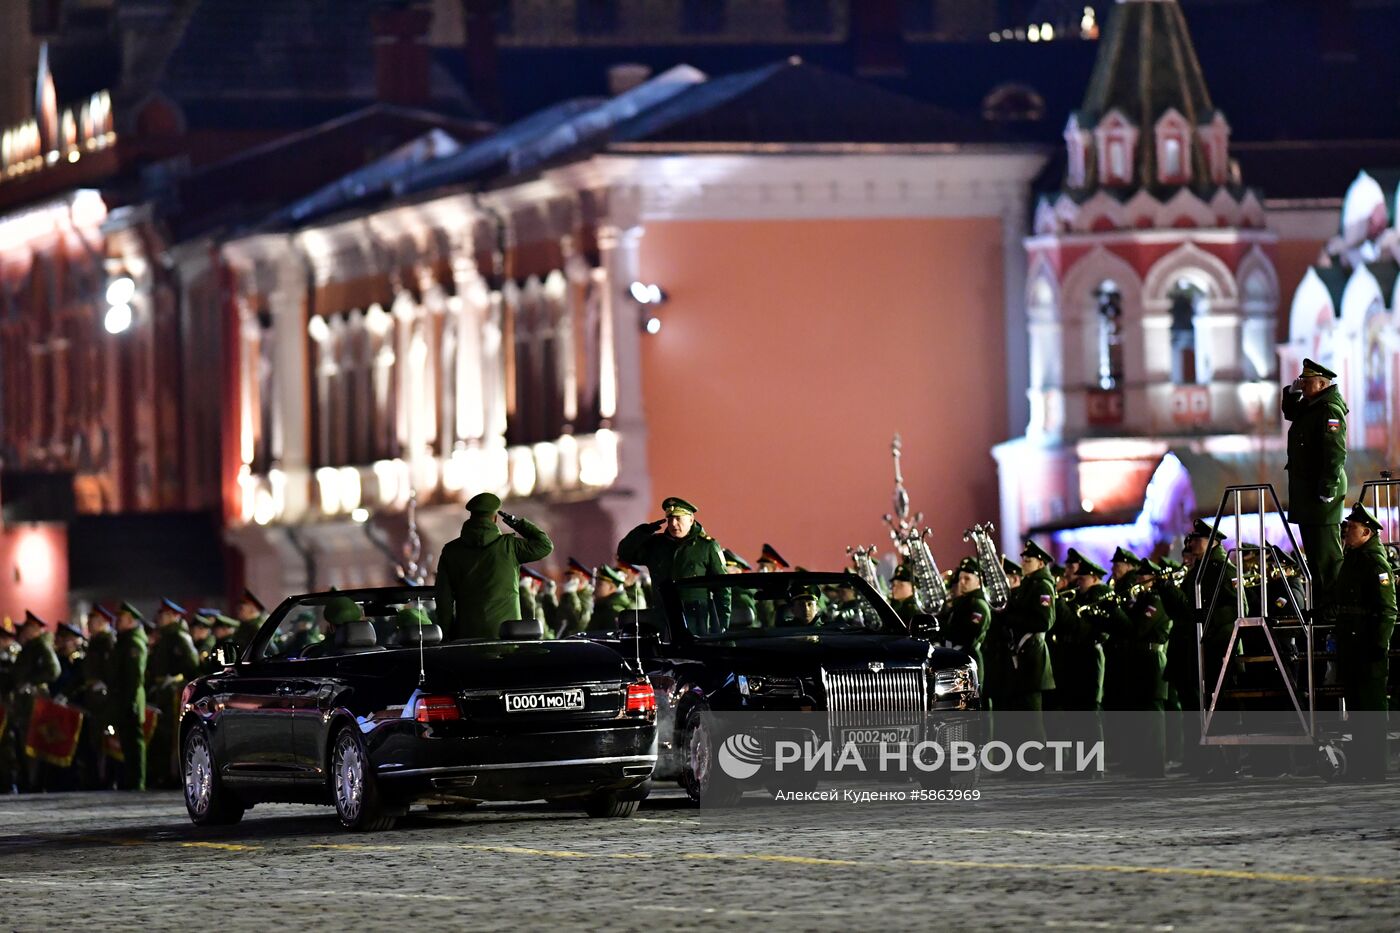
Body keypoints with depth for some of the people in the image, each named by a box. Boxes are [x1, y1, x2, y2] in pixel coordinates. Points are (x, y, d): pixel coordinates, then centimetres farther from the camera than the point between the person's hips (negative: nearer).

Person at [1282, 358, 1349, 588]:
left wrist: (1327, 489, -24)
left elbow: (1336, 452, -22)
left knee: (1327, 550, -9)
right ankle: (1320, 593, 20)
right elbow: (1290, 413, 37)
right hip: (1306, 490, 10)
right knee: (1313, 551, 14)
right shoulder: (1310, 407, 14)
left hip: (1321, 489, -10)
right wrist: (1292, 393, 17)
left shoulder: (1330, 410, -15)